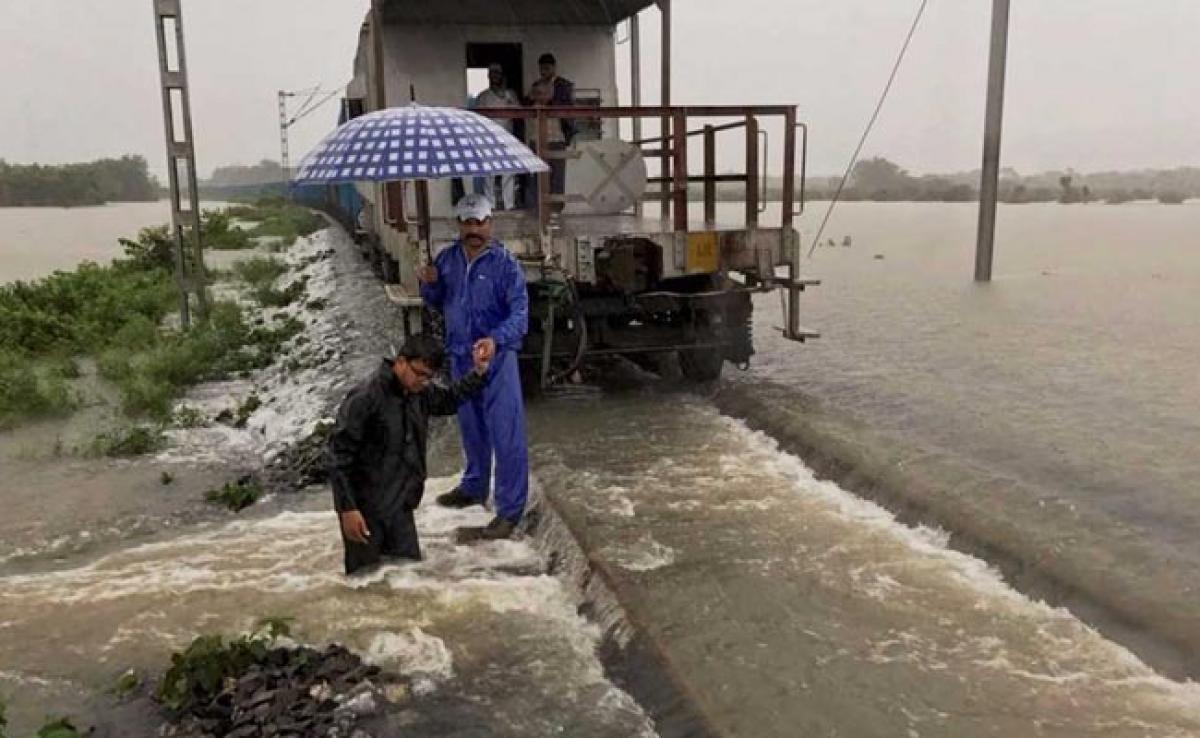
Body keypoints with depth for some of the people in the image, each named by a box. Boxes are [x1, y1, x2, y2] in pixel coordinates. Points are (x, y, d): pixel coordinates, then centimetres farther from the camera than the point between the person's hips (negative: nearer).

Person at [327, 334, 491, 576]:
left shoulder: (419, 391, 0)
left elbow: (449, 401, 20)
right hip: (365, 508, -7)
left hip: (399, 504, 7)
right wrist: (348, 508, -22)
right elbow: (338, 454, -20)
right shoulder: (365, 397, -22)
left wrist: (478, 372, 3)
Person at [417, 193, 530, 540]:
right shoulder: (447, 257, 5)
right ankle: (474, 486, 40)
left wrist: (495, 339, -39)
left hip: (496, 359, -6)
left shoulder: (505, 263, -14)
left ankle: (510, 509, 3)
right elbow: (438, 304, 16)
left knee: (505, 434, -4)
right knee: (471, 427, 21)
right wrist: (429, 285, -7)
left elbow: (519, 313, -21)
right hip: (459, 356, 6)